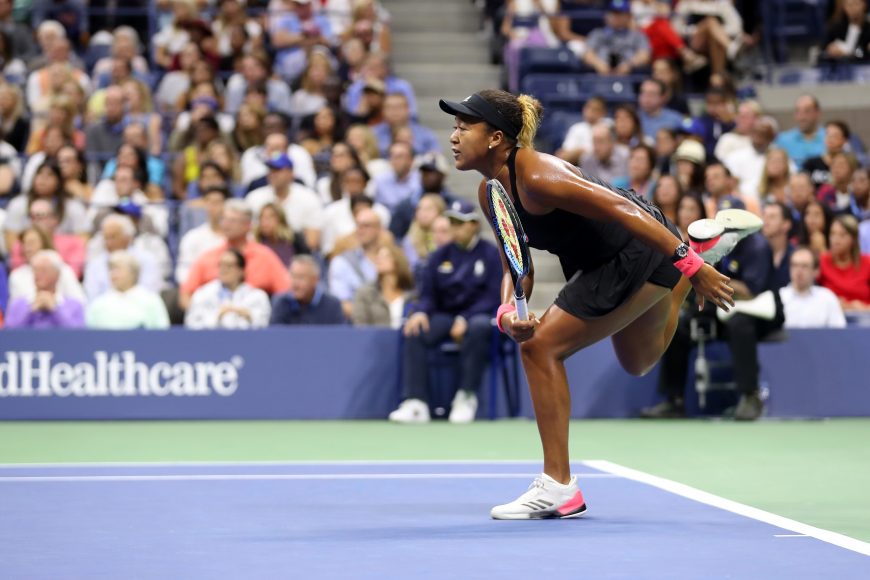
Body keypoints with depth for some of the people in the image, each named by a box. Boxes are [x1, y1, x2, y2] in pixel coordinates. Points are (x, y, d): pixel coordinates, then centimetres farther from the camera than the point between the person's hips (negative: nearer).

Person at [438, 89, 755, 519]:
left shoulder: (537, 177, -30)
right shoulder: (491, 193, -2)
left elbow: (623, 208, -32)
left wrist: (690, 267, -33)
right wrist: (508, 312, -20)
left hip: (643, 250, -10)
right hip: (605, 261, 10)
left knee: (541, 347, -15)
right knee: (641, 362, 33)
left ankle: (558, 488, -7)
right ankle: (709, 241, 44)